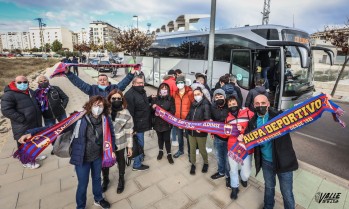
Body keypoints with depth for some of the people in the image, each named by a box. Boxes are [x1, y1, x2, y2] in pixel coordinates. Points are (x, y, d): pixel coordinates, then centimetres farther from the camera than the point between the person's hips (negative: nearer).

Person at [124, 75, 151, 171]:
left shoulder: (142, 91, 9)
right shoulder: (130, 94, -22)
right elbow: (129, 112, -25)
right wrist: (132, 127, -25)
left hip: (142, 123, 9)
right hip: (137, 124, -9)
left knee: (140, 143, 24)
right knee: (139, 144, 2)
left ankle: (140, 156, 44)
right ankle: (137, 165, 18)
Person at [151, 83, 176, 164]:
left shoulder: (171, 99, -4)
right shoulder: (155, 99, 0)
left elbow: (173, 111, -6)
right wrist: (153, 108, -17)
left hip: (167, 123, -2)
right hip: (158, 123, 2)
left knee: (167, 139, 5)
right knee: (160, 138, 17)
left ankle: (169, 154, 23)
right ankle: (160, 151, 39)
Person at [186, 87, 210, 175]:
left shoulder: (206, 105, -12)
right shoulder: (193, 104, 7)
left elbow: (207, 119, -19)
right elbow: (189, 116, 12)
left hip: (201, 132, -5)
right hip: (191, 131, 5)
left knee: (202, 149, 13)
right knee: (192, 149, 15)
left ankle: (206, 163, 39)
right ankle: (193, 164, 36)